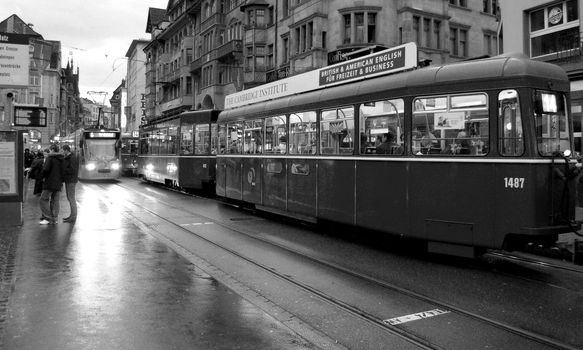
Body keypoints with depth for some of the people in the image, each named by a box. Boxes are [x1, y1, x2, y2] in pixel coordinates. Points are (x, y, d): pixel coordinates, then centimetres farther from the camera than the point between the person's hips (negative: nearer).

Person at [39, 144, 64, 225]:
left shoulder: (50, 158, -9)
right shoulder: (61, 159, 10)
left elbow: (46, 169, -18)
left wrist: (44, 177, -1)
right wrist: (61, 180, 13)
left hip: (50, 183, -6)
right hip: (58, 184, 6)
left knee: (44, 199, 2)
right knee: (55, 201, 10)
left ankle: (48, 218, -3)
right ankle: (54, 219, 10)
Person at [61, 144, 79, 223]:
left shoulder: (73, 158, -15)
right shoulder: (66, 158, 16)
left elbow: (72, 170, -22)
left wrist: (63, 170, -16)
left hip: (71, 181, -10)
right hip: (68, 180, 10)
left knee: (72, 199, -6)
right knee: (69, 198, 14)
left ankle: (73, 217, -2)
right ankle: (72, 215, 21)